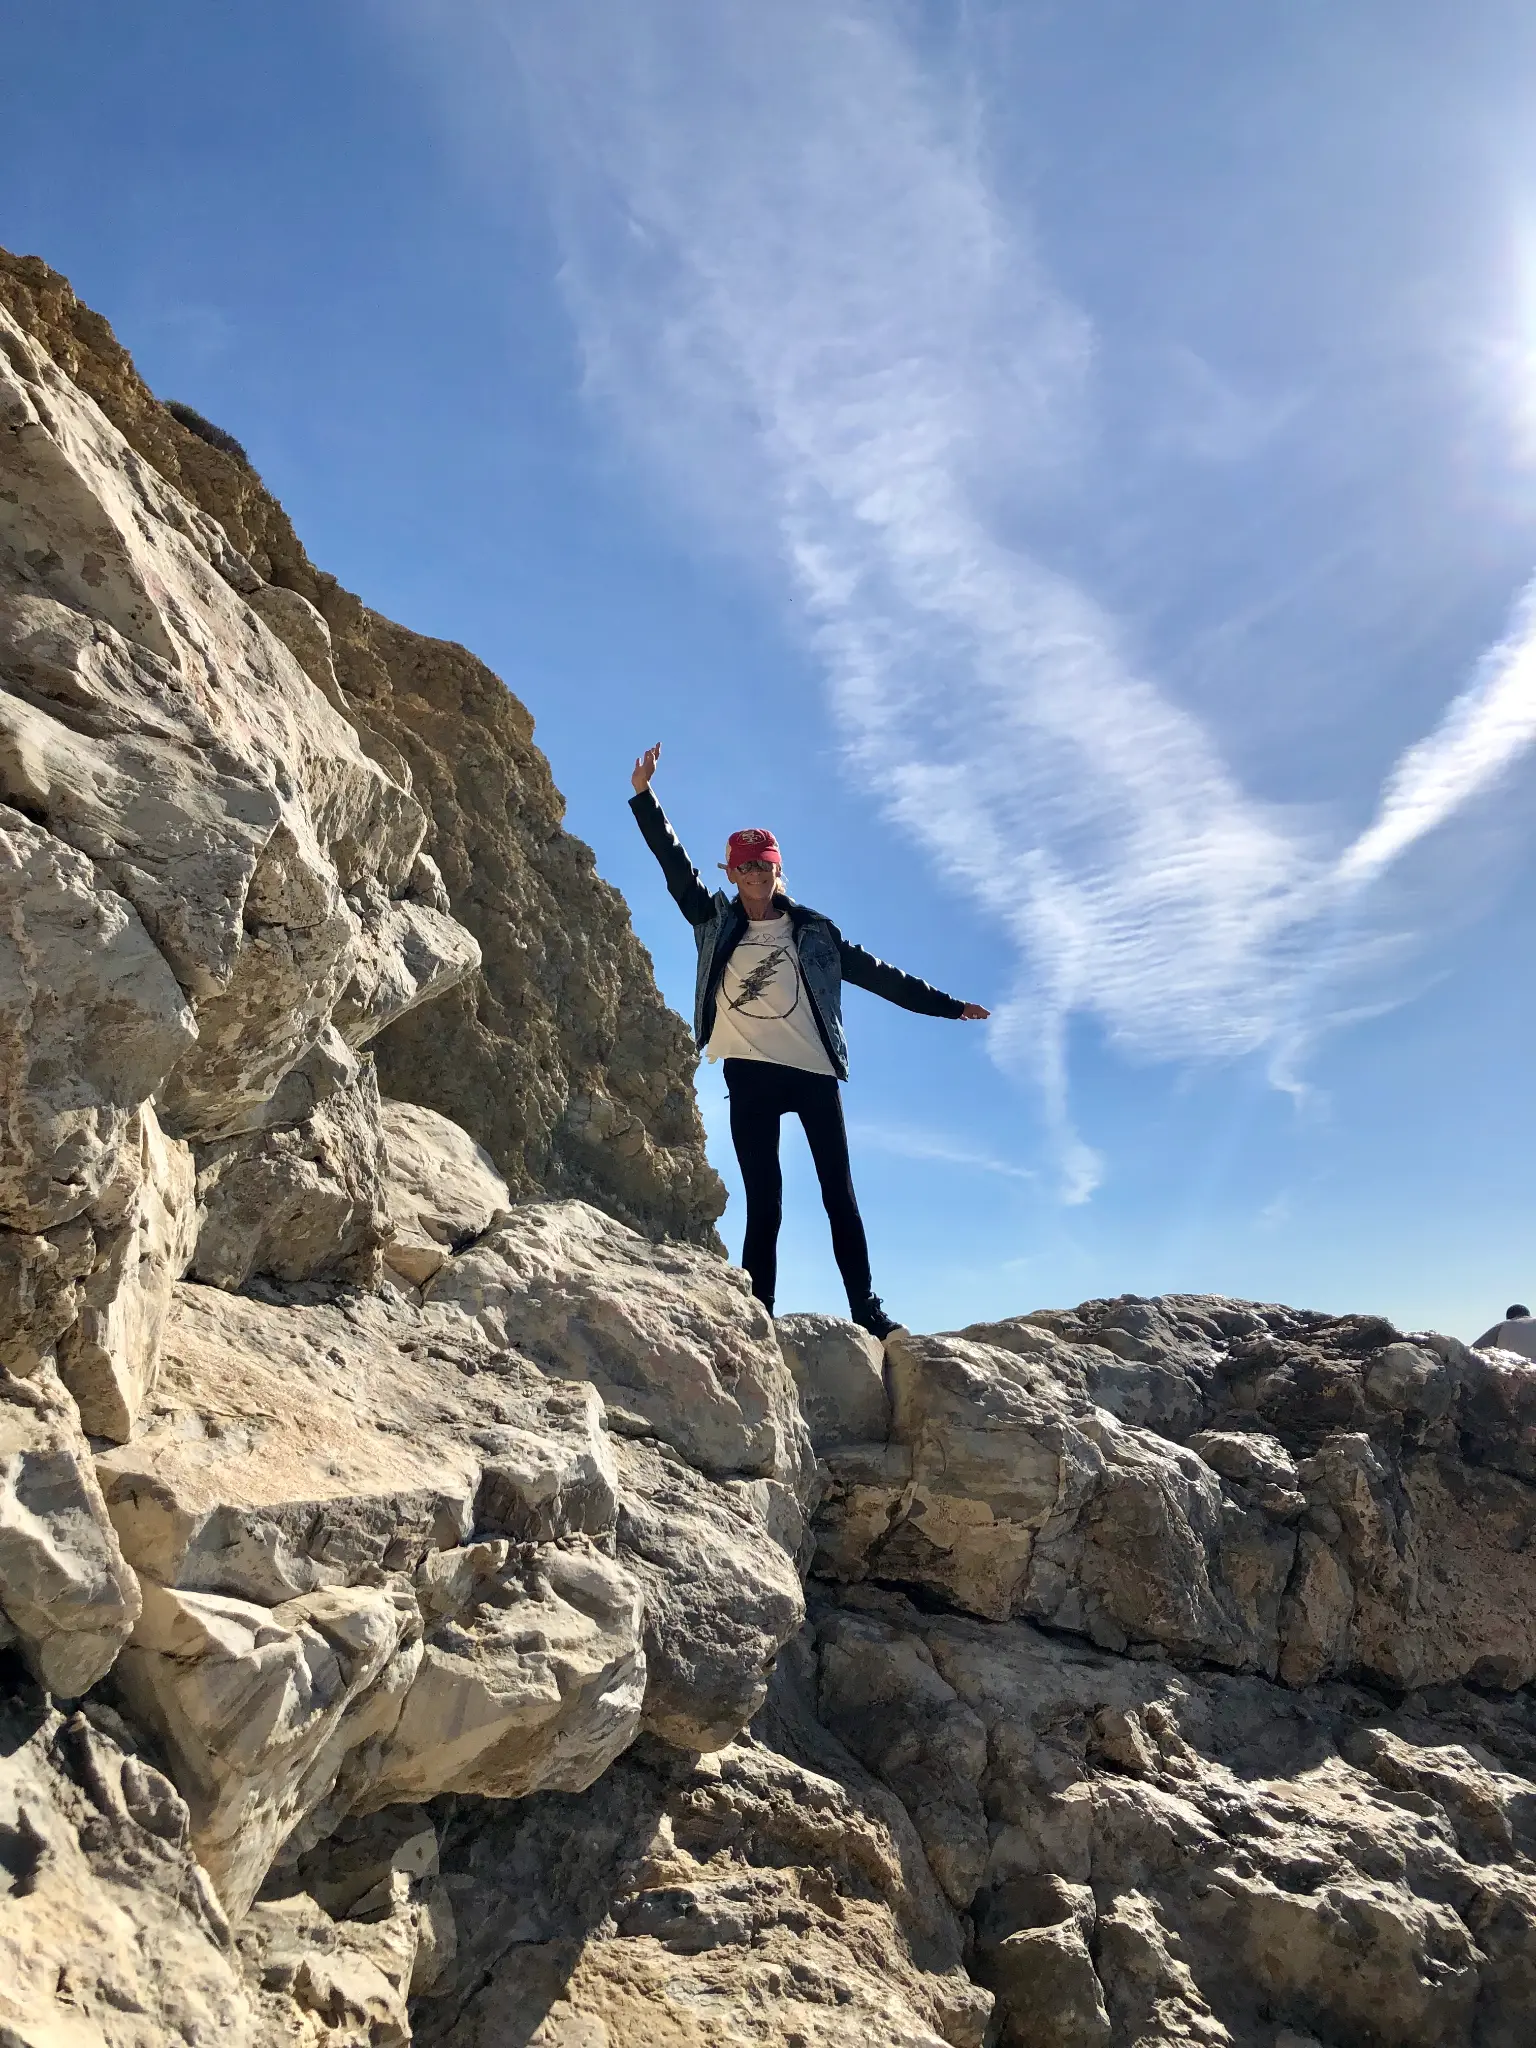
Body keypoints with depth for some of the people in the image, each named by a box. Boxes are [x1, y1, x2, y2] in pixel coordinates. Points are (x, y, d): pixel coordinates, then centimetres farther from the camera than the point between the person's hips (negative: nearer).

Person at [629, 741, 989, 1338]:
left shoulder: (812, 930, 9)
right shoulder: (715, 922, 10)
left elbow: (877, 973, 12)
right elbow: (674, 864, 4)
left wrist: (945, 1004, 12)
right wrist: (643, 796, -4)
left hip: (813, 1072, 0)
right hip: (749, 1076, 0)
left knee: (840, 1196, 2)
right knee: (762, 1204, -1)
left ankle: (867, 1309, 8)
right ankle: (757, 1317, 2)